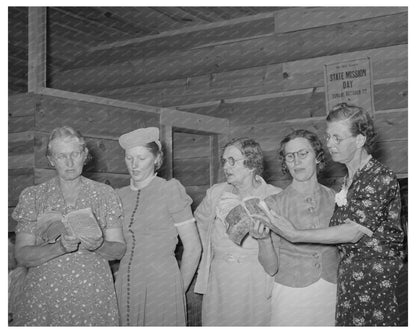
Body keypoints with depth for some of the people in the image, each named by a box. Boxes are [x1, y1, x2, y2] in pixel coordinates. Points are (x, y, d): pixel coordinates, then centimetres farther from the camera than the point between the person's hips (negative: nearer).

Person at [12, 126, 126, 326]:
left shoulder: (105, 194, 5)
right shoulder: (32, 197, 3)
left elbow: (119, 249, 4)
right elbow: (22, 256, -3)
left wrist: (98, 246, -17)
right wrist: (59, 247, -20)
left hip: (93, 295, 1)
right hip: (43, 297, 0)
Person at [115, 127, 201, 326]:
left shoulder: (170, 190, -5)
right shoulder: (120, 195, 8)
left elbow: (193, 248, -5)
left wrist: (179, 290, 0)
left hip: (161, 285, -4)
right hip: (125, 286, 4)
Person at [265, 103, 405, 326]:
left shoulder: (381, 178, -15)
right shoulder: (349, 179, 12)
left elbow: (353, 232, -20)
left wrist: (296, 235, -19)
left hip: (374, 272, -7)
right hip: (349, 269, 8)